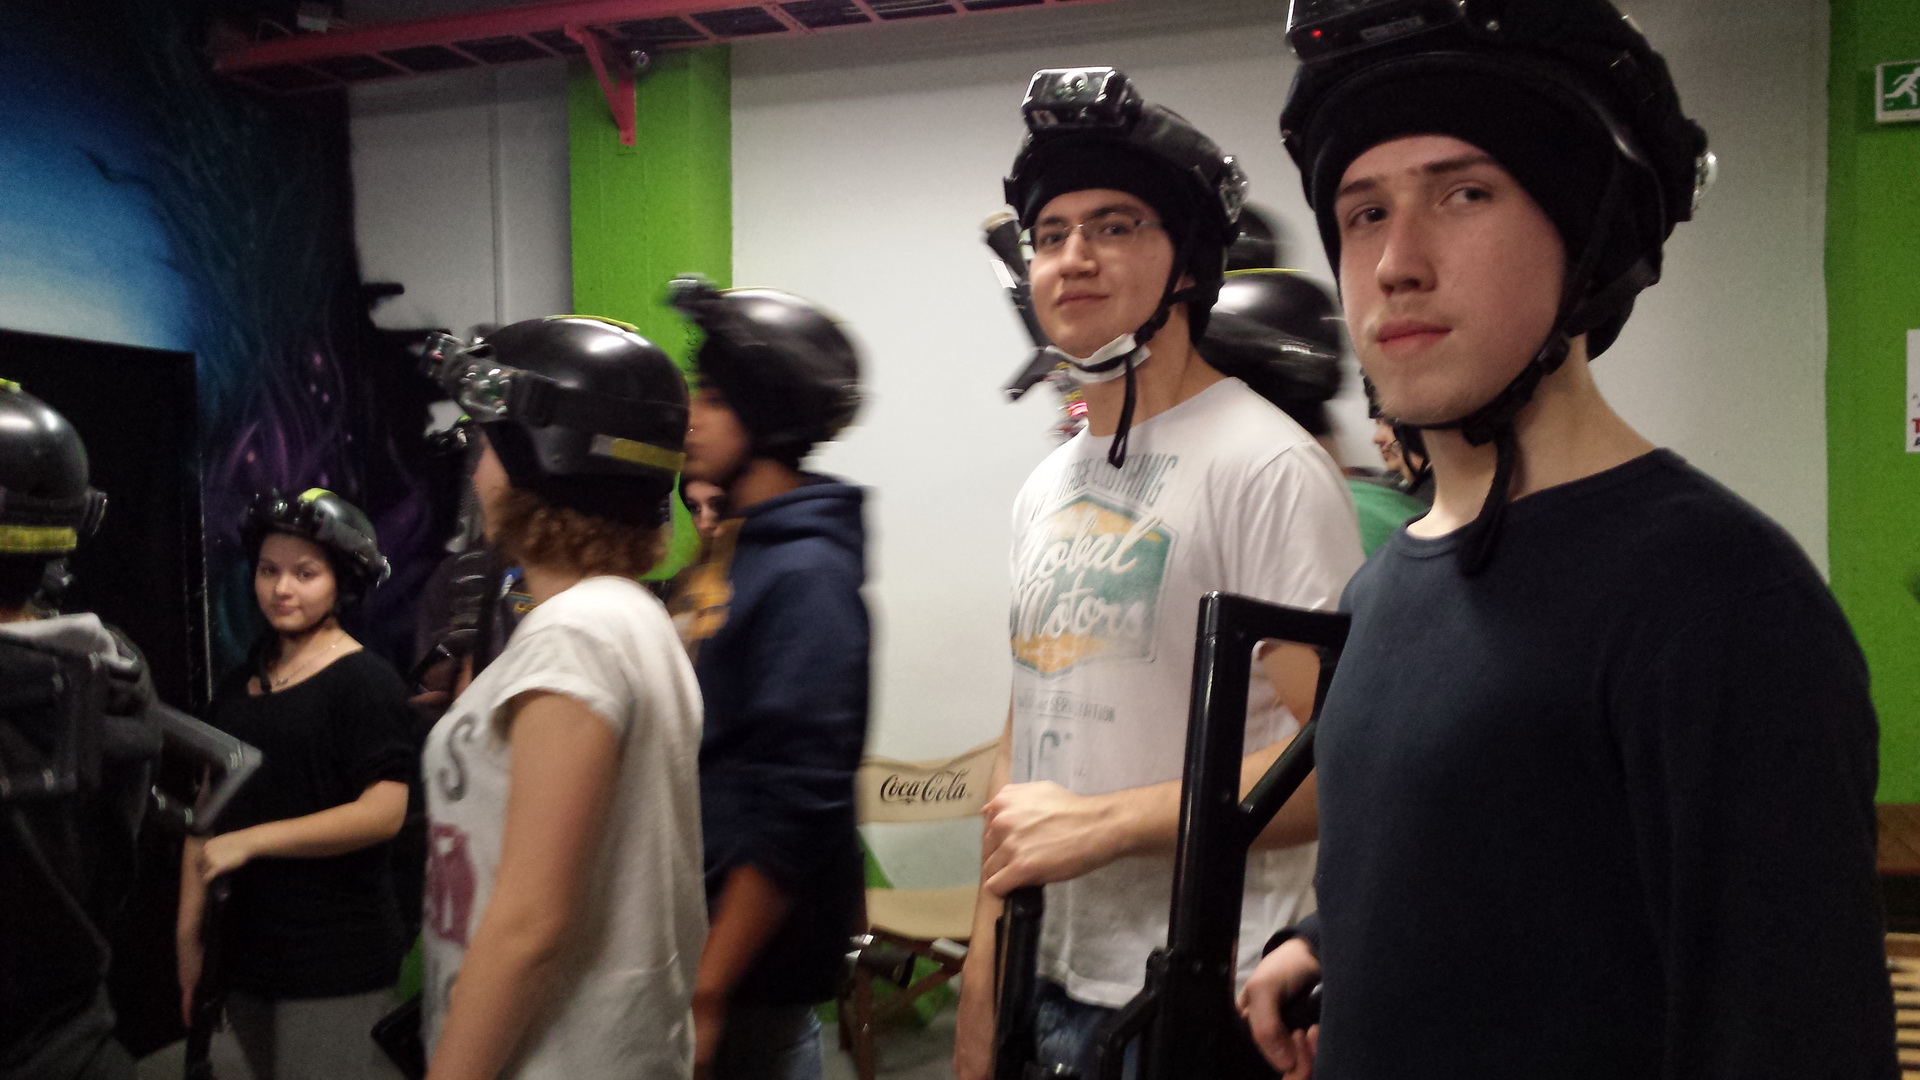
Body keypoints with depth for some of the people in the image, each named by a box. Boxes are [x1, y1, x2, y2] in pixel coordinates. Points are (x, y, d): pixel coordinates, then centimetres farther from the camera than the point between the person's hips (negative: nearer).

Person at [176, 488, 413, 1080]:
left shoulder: (365, 681, -9)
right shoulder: (239, 686, 12)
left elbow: (384, 812, -18)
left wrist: (253, 839, -18)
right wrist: (189, 926, 7)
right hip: (246, 953, 7)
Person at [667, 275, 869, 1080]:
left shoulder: (807, 573, -19)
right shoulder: (733, 548, 7)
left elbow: (797, 810, -23)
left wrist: (706, 994, -22)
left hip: (751, 974, -8)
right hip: (692, 936, 8)